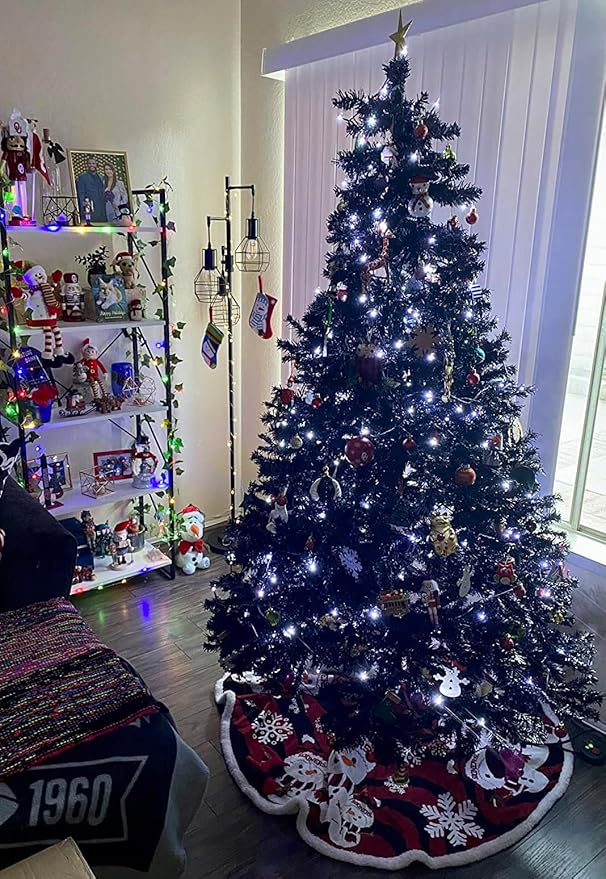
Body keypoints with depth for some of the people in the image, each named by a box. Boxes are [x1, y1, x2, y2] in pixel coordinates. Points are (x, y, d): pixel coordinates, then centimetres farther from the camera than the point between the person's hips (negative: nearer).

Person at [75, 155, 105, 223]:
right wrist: (84, 210, -16)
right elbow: (81, 195, -3)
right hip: (90, 211, -5)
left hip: (102, 212, 5)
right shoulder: (82, 177, 4)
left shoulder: (101, 177, 20)